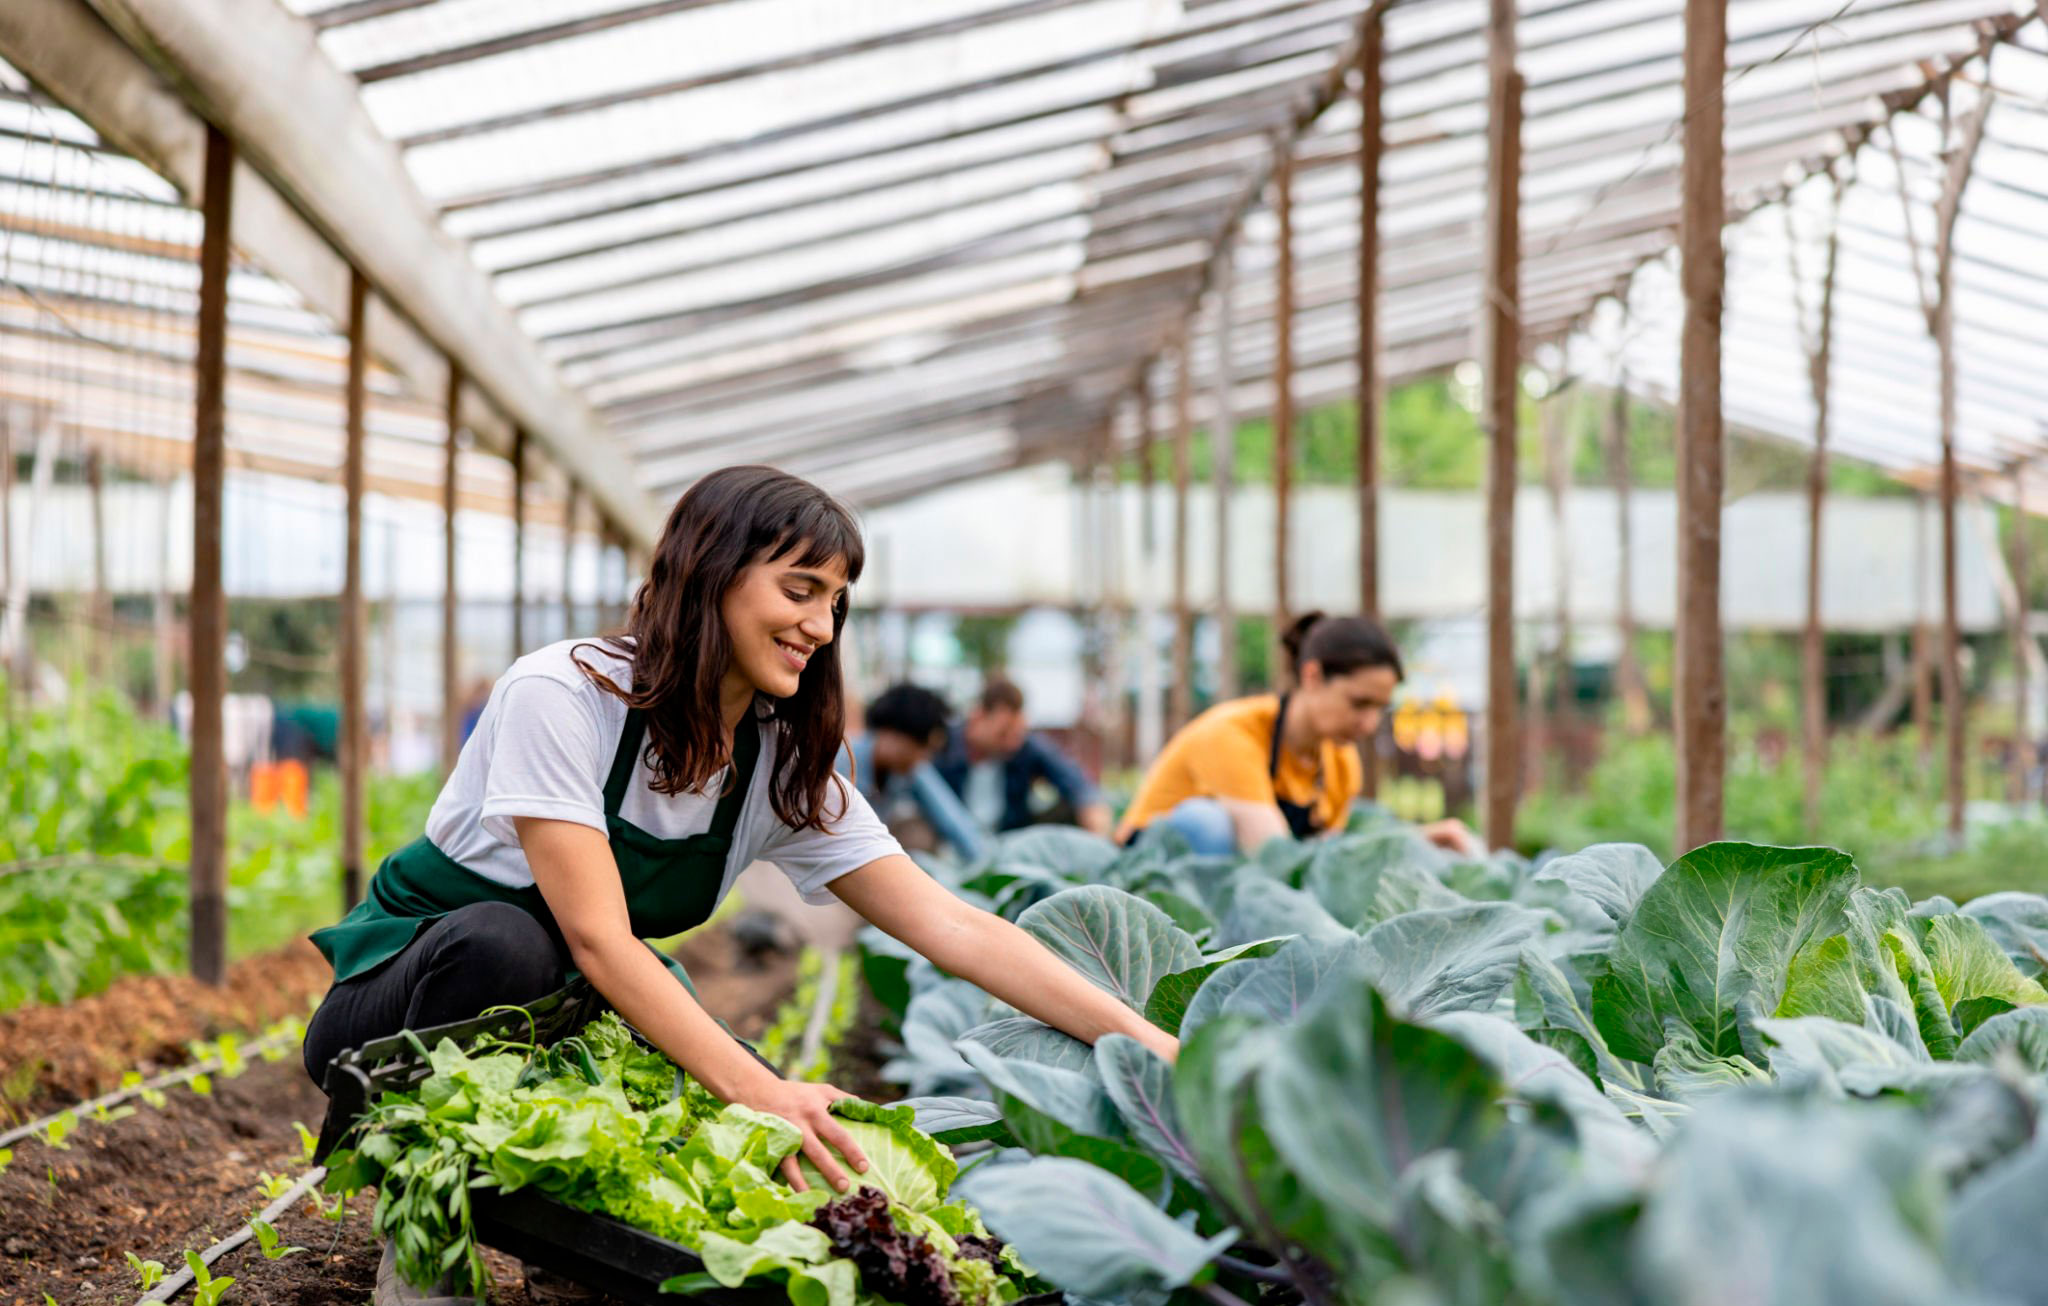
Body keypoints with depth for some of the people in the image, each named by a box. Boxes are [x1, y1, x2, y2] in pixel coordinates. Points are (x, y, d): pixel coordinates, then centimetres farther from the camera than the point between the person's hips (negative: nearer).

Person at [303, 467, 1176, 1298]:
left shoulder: (783, 770, -5)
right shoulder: (560, 695, -23)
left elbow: (954, 929, -11)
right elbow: (597, 938, -31)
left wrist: (1148, 1044, -23)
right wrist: (760, 1090, -43)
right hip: (403, 991, -5)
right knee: (503, 941, -38)